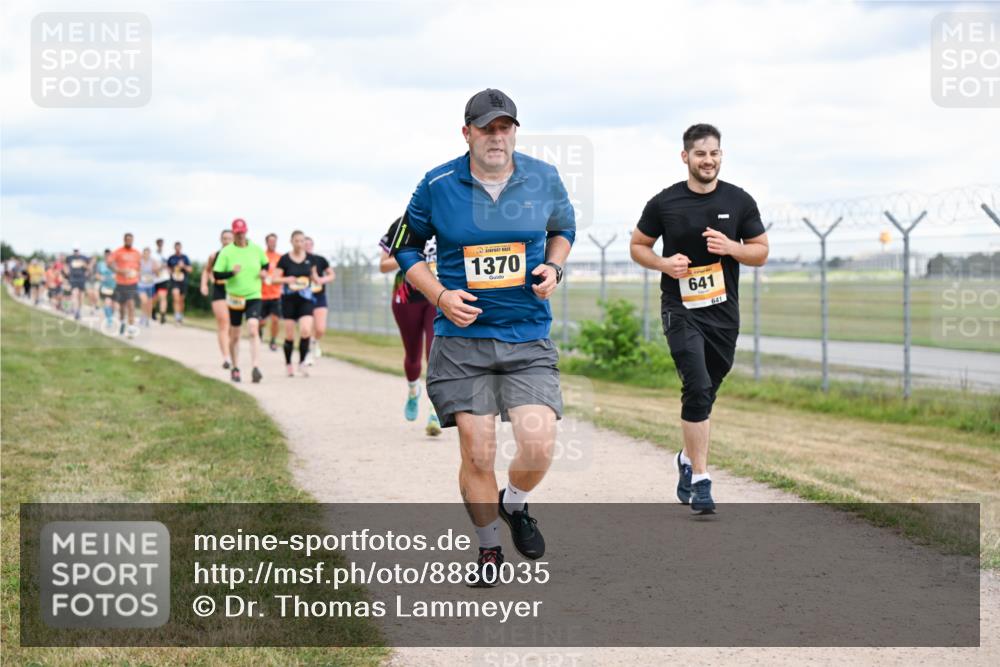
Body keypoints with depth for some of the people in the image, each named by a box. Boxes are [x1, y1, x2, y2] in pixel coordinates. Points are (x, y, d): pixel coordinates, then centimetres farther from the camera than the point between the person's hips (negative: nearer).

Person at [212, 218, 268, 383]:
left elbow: (266, 263, 21)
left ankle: (255, 368, -25)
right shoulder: (226, 252, -4)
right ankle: (235, 368, 27)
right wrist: (231, 273, -23)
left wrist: (264, 271, -1)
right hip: (235, 298, 0)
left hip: (254, 296, 0)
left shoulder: (256, 249, 3)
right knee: (234, 336, 9)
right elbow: (216, 274, -6)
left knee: (253, 330, -19)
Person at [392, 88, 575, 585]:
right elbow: (405, 246, 8)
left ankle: (515, 506, 23)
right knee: (477, 454, -3)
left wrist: (553, 267, 0)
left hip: (528, 338, 1)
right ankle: (488, 548, 22)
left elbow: (563, 229, 21)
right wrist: (440, 295, -6)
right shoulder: (438, 185, -4)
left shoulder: (544, 179, 2)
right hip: (461, 337, -1)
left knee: (538, 446, -12)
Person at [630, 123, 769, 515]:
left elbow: (760, 252, 8)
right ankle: (700, 479, -12)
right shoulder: (664, 203, -2)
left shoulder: (740, 202, 3)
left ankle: (688, 459, 37)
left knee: (705, 393, 13)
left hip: (723, 310, 3)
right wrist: (664, 263, -11)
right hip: (680, 309, -3)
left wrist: (731, 247, -13)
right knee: (698, 388, -17)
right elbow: (638, 245, 9)